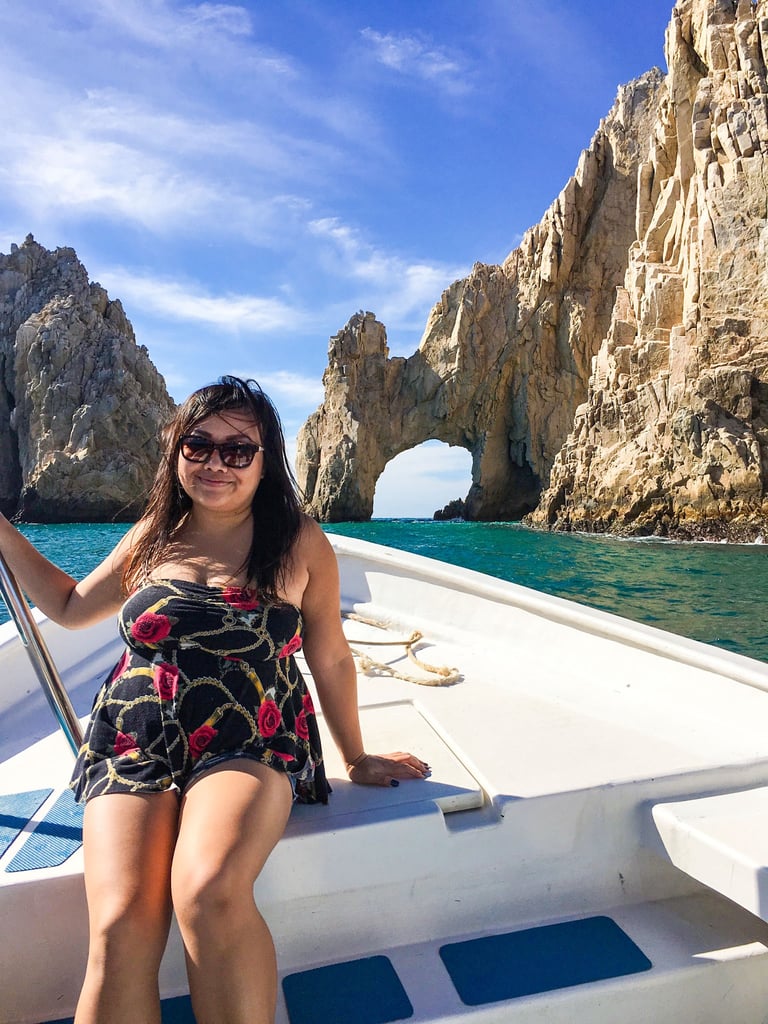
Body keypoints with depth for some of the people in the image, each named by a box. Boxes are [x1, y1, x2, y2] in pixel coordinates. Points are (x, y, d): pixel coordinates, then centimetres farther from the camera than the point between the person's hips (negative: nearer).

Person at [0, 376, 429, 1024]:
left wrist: (357, 759, 13)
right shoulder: (152, 537, 11)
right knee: (121, 929, -21)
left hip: (249, 745, -2)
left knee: (209, 892, -31)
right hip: (133, 745, 3)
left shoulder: (300, 542, 2)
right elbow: (70, 607, 26)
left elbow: (331, 658, 8)